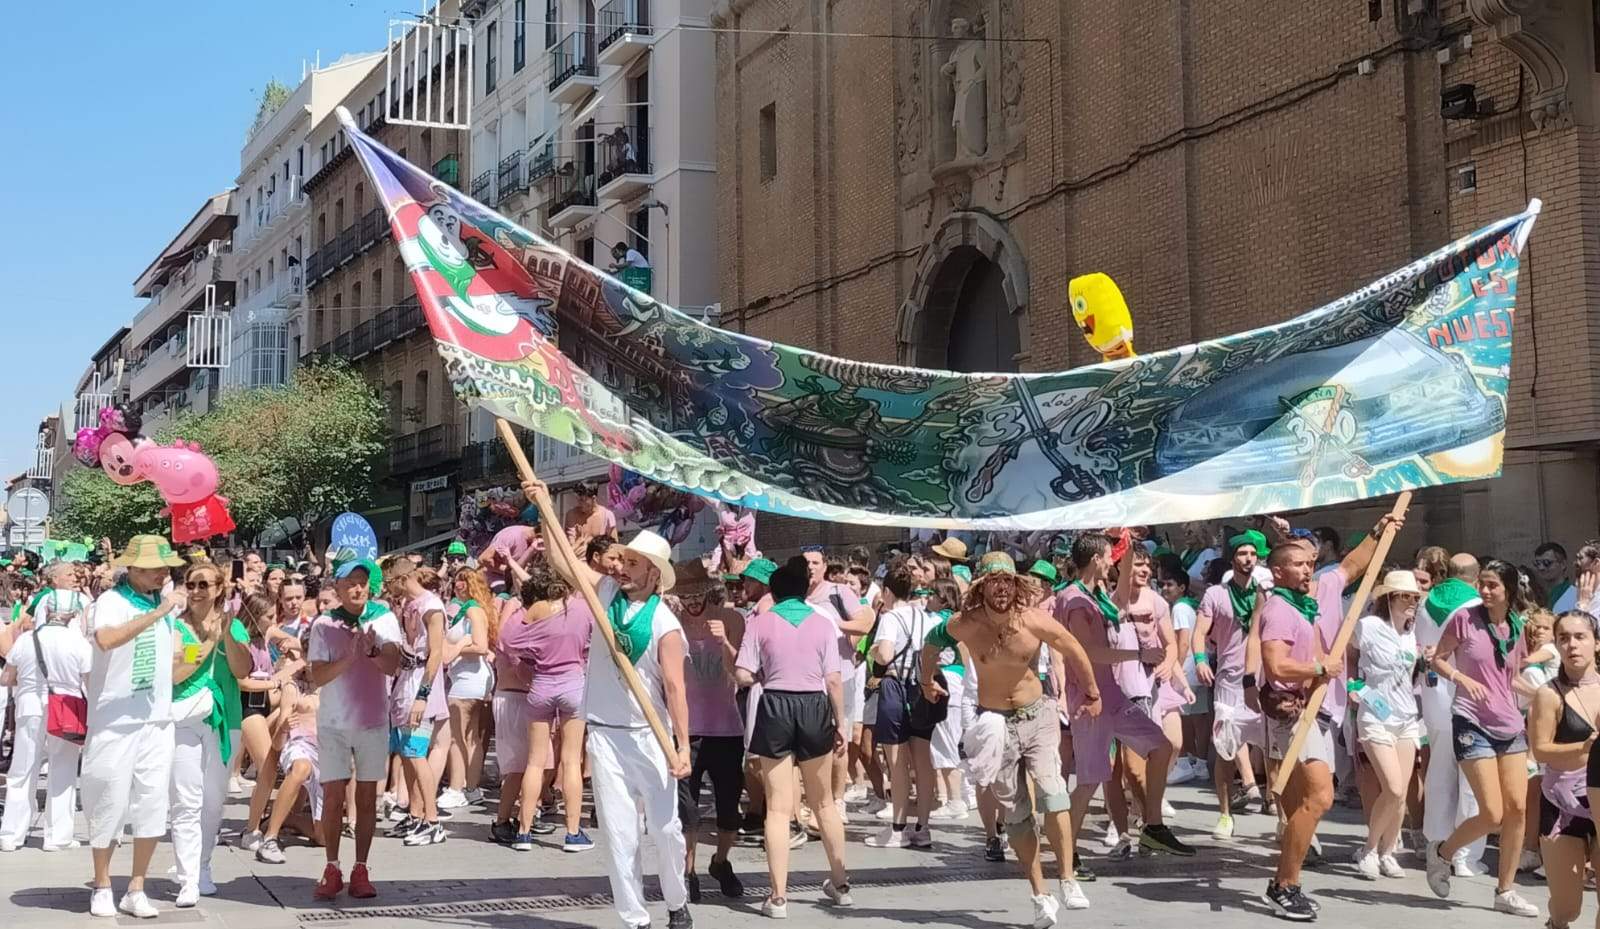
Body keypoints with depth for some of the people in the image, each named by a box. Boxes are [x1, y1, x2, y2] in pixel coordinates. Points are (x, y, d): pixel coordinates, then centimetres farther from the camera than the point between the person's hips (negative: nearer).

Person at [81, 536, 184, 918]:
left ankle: (136, 890, 13)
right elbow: (105, 640, -32)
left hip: (157, 720, 5)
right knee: (110, 804, 2)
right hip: (115, 722, -5)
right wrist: (157, 613, -31)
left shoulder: (167, 602, 9)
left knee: (152, 804, 4)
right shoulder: (112, 601, -10)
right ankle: (102, 887, 17)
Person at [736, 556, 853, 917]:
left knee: (778, 807, 2)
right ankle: (840, 884, 29)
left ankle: (779, 896, 1)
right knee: (824, 802, 18)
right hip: (815, 707, 2)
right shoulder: (823, 623, 2)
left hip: (775, 708, -2)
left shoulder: (760, 622, -2)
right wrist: (840, 722, 6)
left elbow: (744, 675, -9)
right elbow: (834, 679, -2)